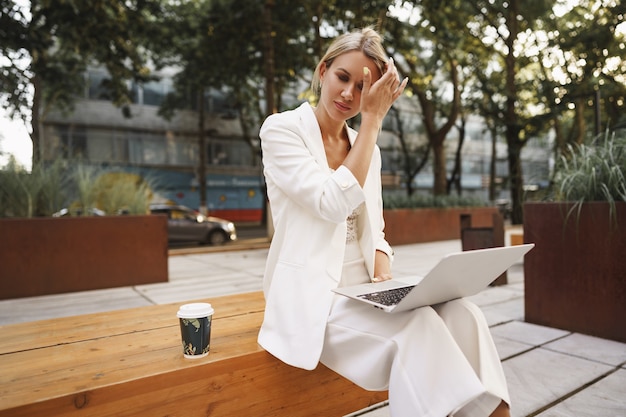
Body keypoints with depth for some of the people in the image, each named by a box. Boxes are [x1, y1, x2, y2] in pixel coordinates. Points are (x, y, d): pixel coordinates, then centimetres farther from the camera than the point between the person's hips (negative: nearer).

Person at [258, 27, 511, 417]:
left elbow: (373, 229, 14)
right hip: (312, 293, -5)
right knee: (417, 326, -29)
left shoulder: (368, 148, 12)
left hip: (363, 286, 5)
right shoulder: (281, 129, -6)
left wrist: (383, 274, -8)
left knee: (462, 312, -20)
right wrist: (373, 119, -14)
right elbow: (333, 204, -20)